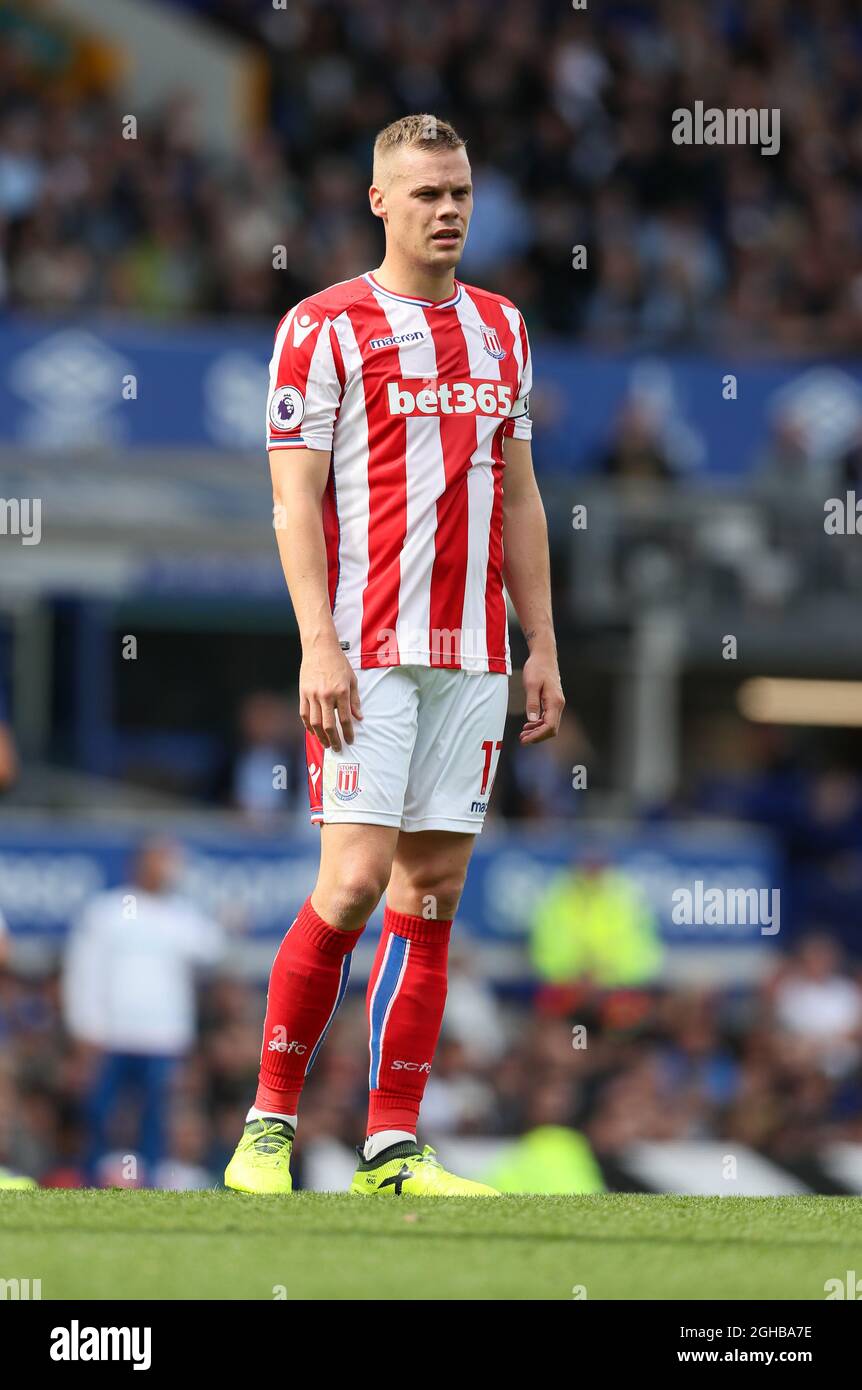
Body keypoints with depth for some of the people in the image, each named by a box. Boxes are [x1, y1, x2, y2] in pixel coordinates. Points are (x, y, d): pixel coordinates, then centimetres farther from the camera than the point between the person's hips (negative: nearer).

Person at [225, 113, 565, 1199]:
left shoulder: (501, 329, 15)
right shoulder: (325, 328, -4)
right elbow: (295, 500, -7)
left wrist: (541, 645, 13)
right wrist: (319, 646, -16)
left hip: (472, 656, 6)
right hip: (367, 651, -6)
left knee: (432, 894, 3)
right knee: (355, 880, -13)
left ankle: (392, 1148, 5)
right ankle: (269, 1123, 0)